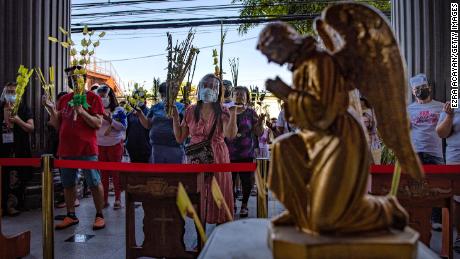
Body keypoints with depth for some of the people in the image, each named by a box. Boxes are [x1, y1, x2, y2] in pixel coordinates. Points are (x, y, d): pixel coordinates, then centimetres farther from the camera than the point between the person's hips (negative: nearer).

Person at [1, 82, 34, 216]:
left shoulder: (23, 108, 6)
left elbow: (31, 128, -1)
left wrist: (18, 120, -14)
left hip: (19, 150, -2)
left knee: (16, 178, -3)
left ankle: (12, 205, 6)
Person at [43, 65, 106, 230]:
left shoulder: (93, 97, -2)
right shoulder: (64, 99, 14)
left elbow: (98, 124, -10)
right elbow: (57, 125, 14)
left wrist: (82, 111, -21)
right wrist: (52, 109, 0)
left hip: (87, 149, -6)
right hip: (66, 149, 6)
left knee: (94, 183, 0)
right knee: (67, 184, 13)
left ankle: (99, 215, 11)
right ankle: (71, 216, 26)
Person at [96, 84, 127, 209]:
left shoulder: (119, 110, 0)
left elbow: (123, 127, -9)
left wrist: (109, 119, -18)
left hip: (115, 145, -3)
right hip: (100, 145, 3)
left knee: (116, 172, 2)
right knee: (103, 173, 3)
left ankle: (118, 199, 9)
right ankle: (104, 199, 12)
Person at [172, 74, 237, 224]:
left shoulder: (222, 112, -2)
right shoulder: (191, 111, 6)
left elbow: (230, 134, -20)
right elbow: (180, 138, 7)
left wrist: (233, 112, -26)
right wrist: (175, 116, 1)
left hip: (217, 158, -2)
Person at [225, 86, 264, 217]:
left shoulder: (251, 112, 2)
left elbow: (259, 133, 1)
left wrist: (260, 122, -16)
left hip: (246, 153, -1)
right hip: (229, 153, 1)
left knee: (246, 180, 6)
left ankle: (244, 205, 25)